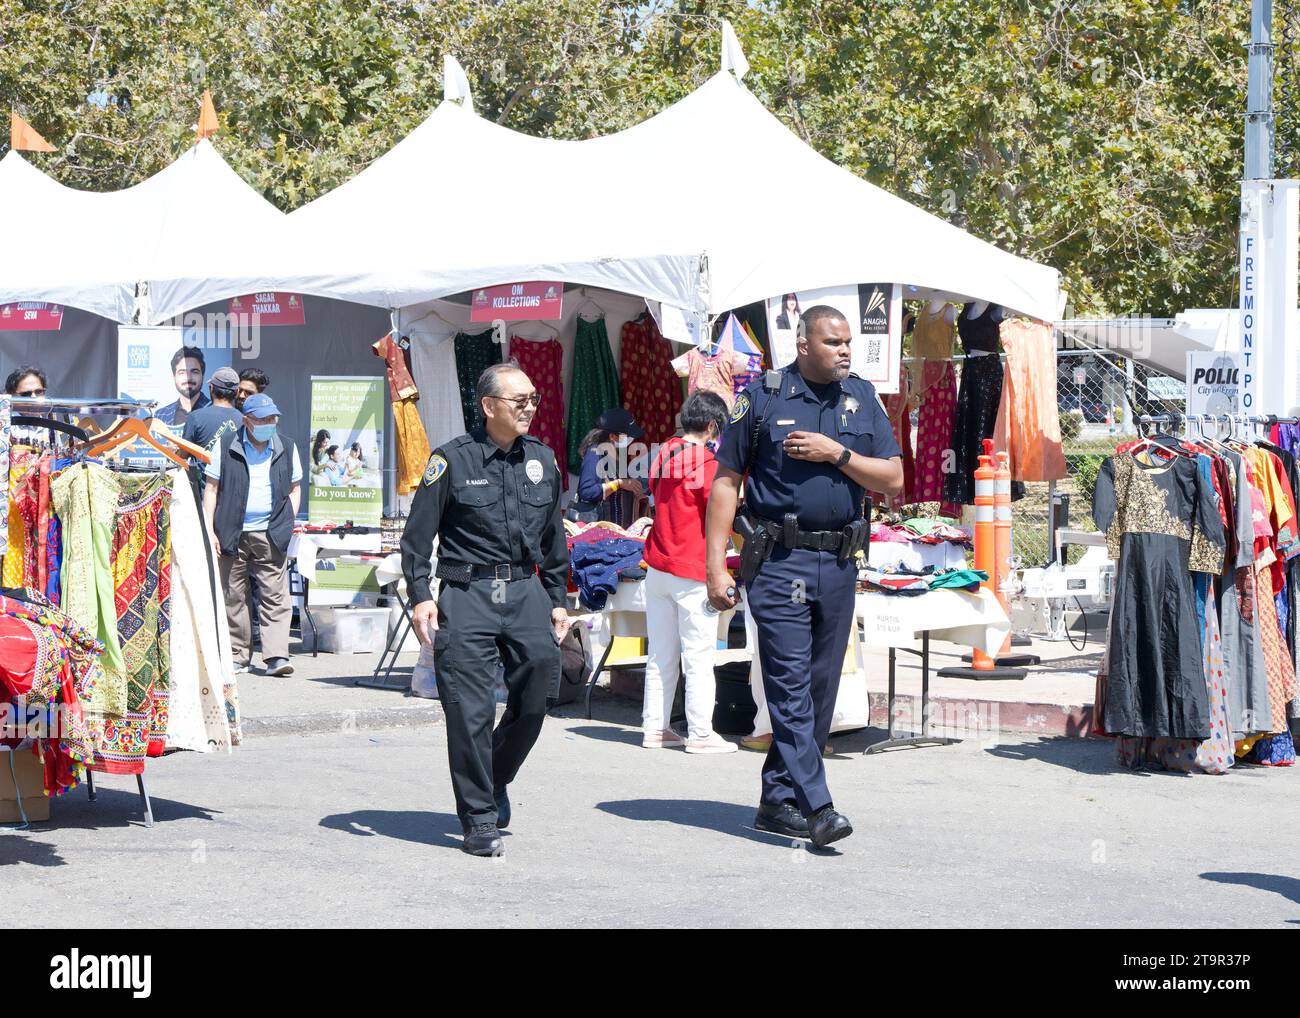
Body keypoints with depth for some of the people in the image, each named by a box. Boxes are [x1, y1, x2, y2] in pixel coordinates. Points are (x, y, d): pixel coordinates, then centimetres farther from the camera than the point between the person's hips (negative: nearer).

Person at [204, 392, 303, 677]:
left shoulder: (287, 448, 9)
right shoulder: (226, 447, 2)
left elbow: (295, 488, 17)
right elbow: (211, 489, 4)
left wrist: (286, 524, 4)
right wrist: (209, 530, -3)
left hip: (270, 536, 1)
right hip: (232, 534, -1)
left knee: (276, 597, -7)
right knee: (233, 597, 4)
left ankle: (276, 657, -10)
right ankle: (238, 656, 13)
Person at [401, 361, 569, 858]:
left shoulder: (542, 460, 13)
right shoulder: (453, 459, -1)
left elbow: (553, 538, 22)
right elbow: (417, 534, 0)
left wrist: (556, 600, 19)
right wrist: (420, 596, -7)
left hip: (525, 590, 4)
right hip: (466, 595, -4)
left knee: (544, 667, -12)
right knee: (470, 710, -6)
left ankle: (496, 779, 13)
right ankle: (479, 821, 4)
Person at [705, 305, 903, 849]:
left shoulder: (862, 398, 10)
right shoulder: (762, 397, 0)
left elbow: (893, 480, 6)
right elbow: (726, 482, 1)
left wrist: (836, 453, -9)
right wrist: (716, 565, -5)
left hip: (838, 564, 5)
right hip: (778, 561, -5)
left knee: (820, 688, 8)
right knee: (791, 683, -12)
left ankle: (779, 800, 17)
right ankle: (817, 806, -16)